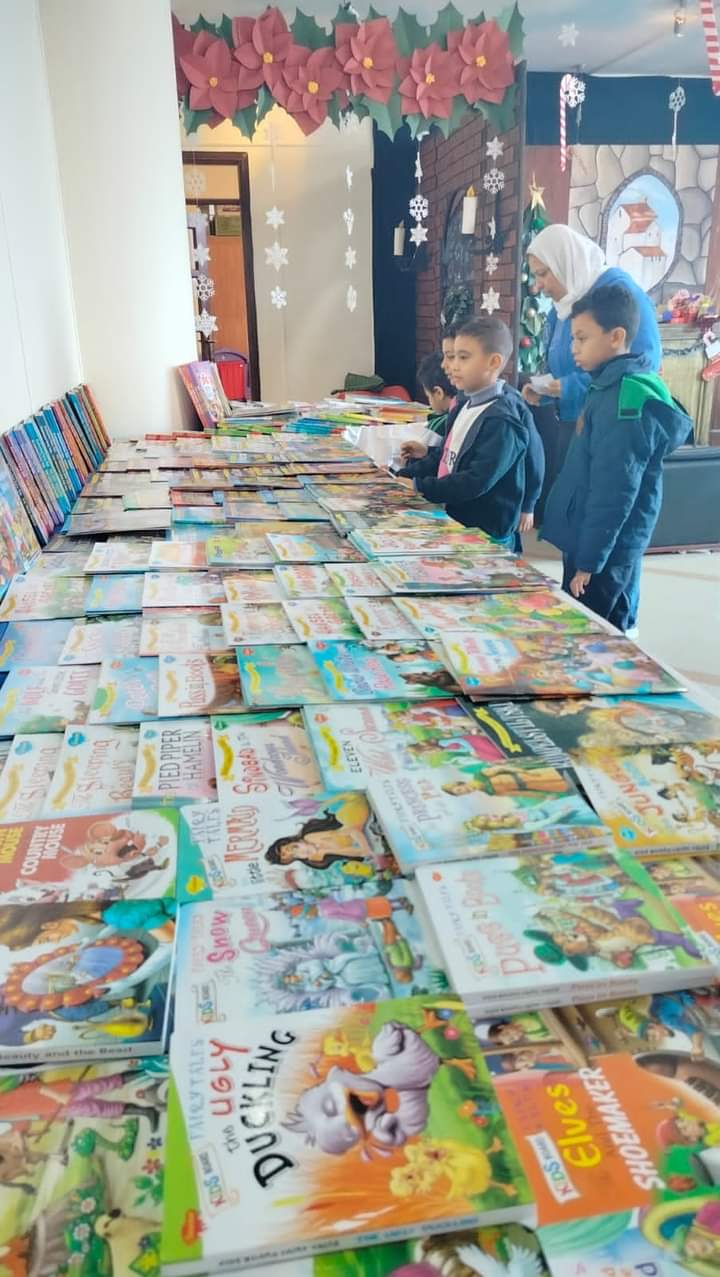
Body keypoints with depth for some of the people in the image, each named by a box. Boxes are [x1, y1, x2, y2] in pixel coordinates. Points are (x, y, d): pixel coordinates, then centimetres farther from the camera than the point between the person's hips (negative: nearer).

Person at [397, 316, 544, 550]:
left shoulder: (502, 420, -19)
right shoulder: (467, 406, 9)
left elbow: (477, 481, -26)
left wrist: (418, 488, -26)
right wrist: (402, 476, 2)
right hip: (455, 524, 8)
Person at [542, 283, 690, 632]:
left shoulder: (625, 404, -21)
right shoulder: (615, 389, 10)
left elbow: (613, 496, -23)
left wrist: (588, 562, -19)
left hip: (602, 552, -9)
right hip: (600, 546, 9)